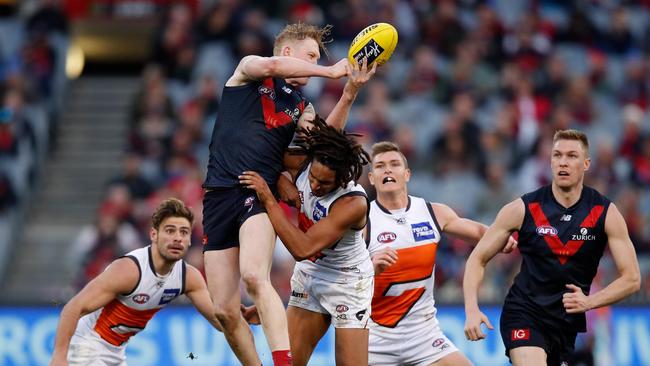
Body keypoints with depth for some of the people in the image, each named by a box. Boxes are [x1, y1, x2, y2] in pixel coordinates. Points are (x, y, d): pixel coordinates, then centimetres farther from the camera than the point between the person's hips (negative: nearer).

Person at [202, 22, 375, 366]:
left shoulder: (301, 108, 20)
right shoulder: (248, 70, 13)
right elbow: (271, 66, -12)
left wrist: (349, 92, -11)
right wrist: (331, 72, -9)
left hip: (259, 195, 0)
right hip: (219, 195, 0)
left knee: (254, 276, -30)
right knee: (225, 311, -3)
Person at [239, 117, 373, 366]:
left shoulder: (353, 203, -31)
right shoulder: (300, 165, -15)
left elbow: (303, 249, -35)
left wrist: (268, 200, -34)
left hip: (348, 281, -5)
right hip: (309, 273, 6)